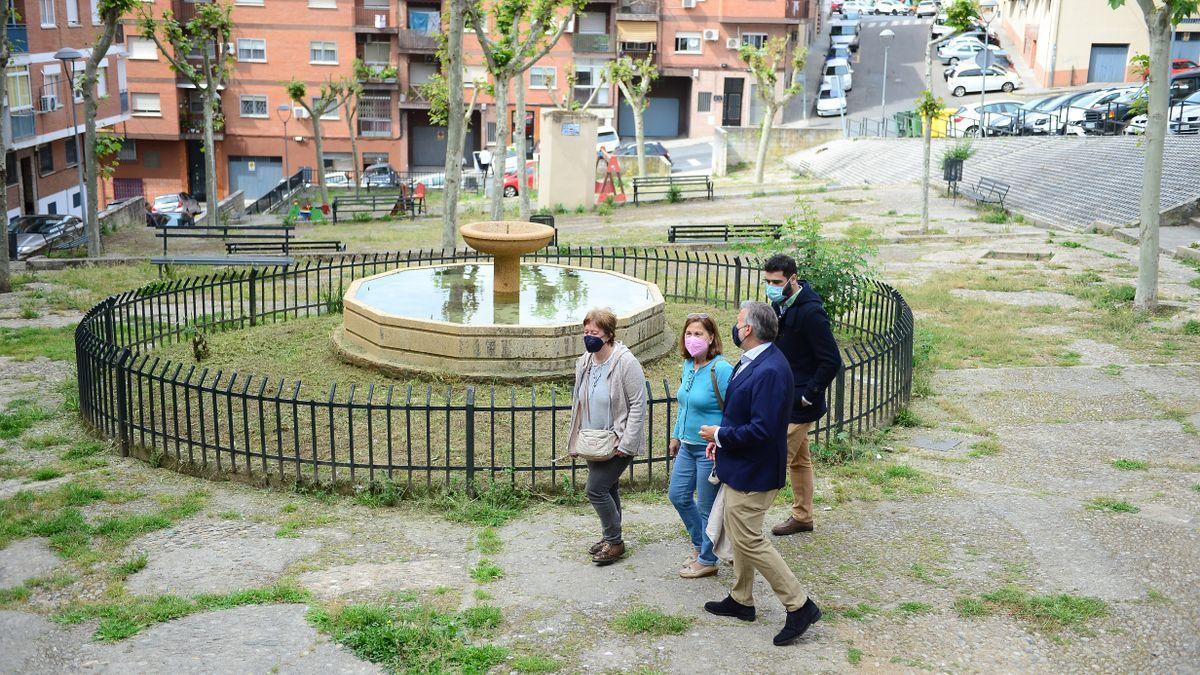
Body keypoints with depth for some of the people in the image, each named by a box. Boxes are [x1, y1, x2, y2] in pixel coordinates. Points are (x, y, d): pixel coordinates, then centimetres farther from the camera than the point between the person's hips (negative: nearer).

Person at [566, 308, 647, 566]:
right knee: (608, 489, 17)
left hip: (618, 443, -7)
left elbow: (638, 404, -18)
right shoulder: (585, 362, 4)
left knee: (596, 489, -10)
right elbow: (580, 402, 16)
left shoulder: (625, 362, -18)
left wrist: (625, 443, -20)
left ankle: (615, 542, 6)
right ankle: (611, 538, 31)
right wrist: (579, 434, 12)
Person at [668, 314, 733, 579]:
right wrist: (677, 435, 23)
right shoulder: (688, 365, 5)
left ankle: (707, 560, 22)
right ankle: (701, 544, 36)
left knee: (707, 507, 4)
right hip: (688, 445, 8)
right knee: (678, 495, 17)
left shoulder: (721, 370, -20)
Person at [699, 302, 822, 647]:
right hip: (740, 466, 11)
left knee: (749, 540, -3)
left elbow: (762, 430, -31)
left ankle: (799, 605, 6)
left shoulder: (769, 371, -28)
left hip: (753, 473, -10)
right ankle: (741, 600, 37)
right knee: (738, 535, 21)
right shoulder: (752, 360, 5)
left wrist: (721, 435, -18)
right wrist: (722, 438, 6)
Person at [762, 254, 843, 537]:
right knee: (799, 460, 20)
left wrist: (809, 395, -18)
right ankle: (802, 517, 32)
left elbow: (832, 361, -21)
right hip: (784, 399, 9)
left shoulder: (811, 312, -22)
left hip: (798, 404, -9)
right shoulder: (779, 305, 6)